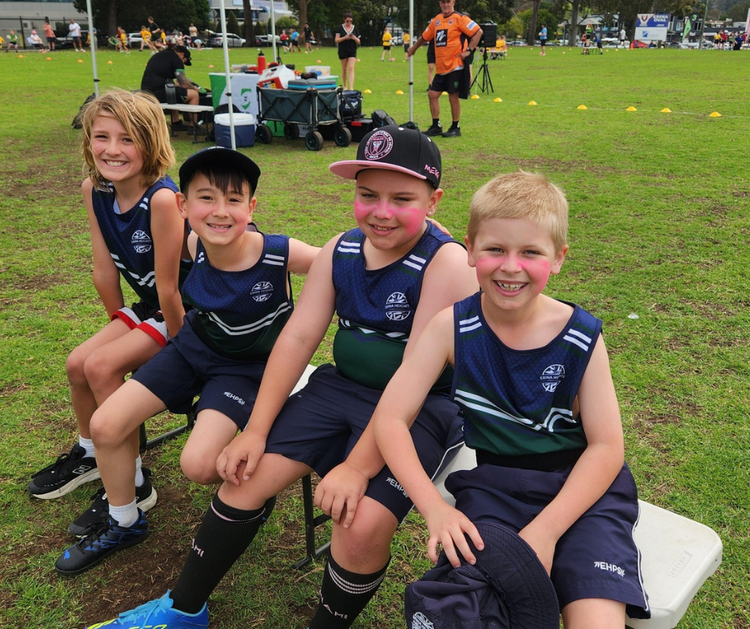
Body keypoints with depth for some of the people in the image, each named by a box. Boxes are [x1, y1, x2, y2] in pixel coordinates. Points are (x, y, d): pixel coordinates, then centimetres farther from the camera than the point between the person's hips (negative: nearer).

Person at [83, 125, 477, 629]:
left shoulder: (447, 261, -19)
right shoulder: (340, 250, -1)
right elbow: (299, 336, -1)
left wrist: (359, 465, -24)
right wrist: (256, 431, -5)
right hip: (341, 388, 6)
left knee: (362, 524, -26)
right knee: (247, 474, -3)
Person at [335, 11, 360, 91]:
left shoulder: (354, 28, 5)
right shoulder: (340, 27, -1)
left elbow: (358, 42, 7)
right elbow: (336, 40, -6)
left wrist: (354, 38, -15)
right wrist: (345, 38, -20)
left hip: (352, 51, 0)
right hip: (343, 51, 0)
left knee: (351, 68, -13)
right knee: (344, 70, 8)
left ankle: (351, 87, -19)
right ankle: (345, 86, 23)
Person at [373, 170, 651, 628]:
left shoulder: (582, 338, -10)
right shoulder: (452, 328, -9)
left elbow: (606, 446, -8)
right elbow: (391, 418, -10)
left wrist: (545, 530, -19)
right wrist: (435, 508, -22)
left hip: (581, 488, 0)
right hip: (493, 484, 1)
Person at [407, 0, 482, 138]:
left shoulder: (460, 18, -6)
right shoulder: (436, 20, 12)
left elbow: (478, 31, -10)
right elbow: (424, 36, 26)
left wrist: (469, 50, -15)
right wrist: (413, 48, 35)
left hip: (455, 66, -6)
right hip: (441, 67, 7)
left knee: (453, 96, -3)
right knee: (432, 94, 5)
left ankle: (455, 128, 10)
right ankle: (436, 126, 15)